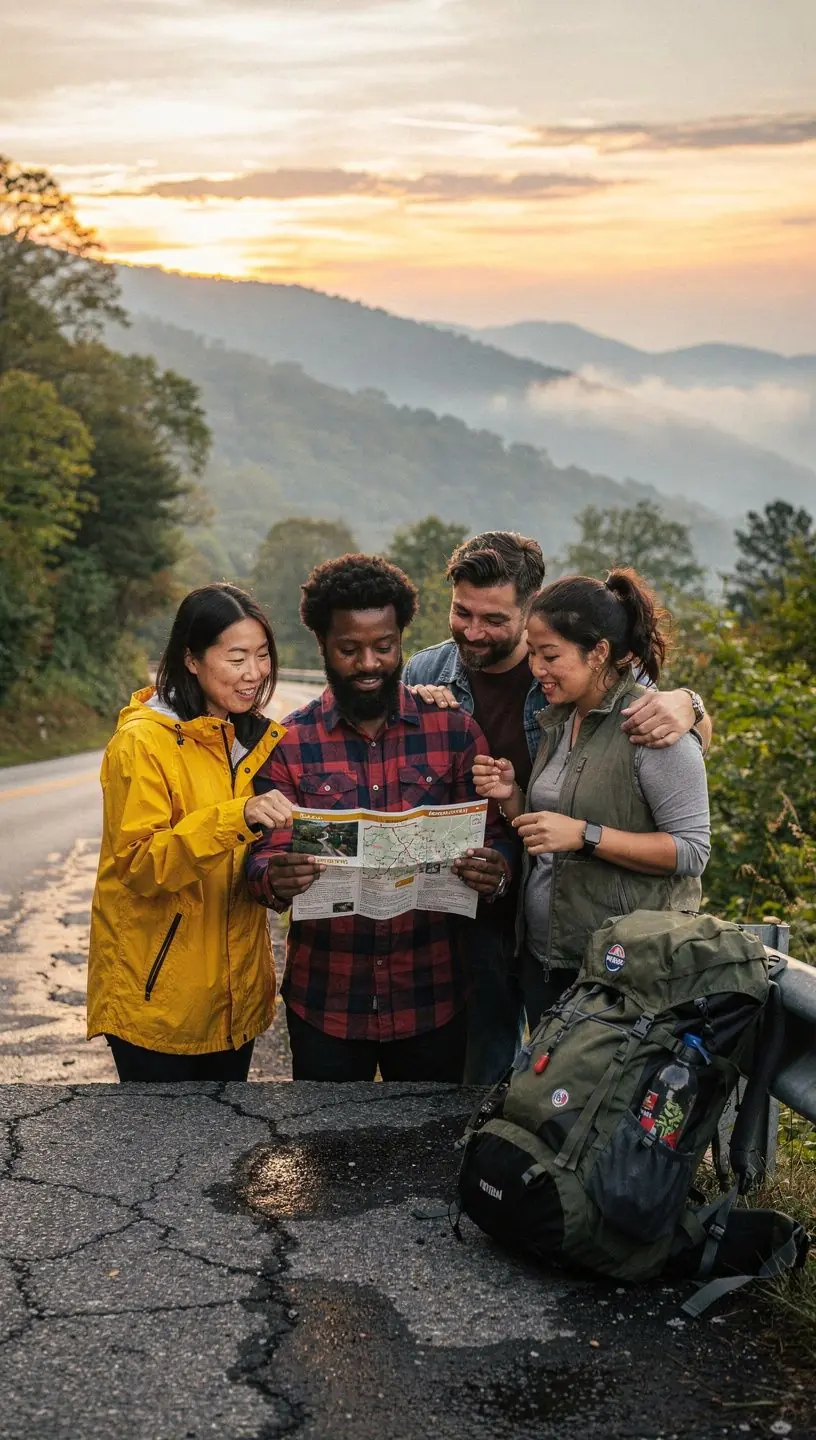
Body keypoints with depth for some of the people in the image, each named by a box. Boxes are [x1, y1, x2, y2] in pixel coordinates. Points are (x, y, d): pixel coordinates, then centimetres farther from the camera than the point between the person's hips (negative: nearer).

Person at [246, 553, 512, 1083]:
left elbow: (493, 840, 3)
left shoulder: (455, 732, 2)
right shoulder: (288, 744, 1)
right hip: (325, 997, 0)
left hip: (431, 995, 0)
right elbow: (264, 857, -3)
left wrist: (495, 872, -21)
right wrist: (276, 880, -27)